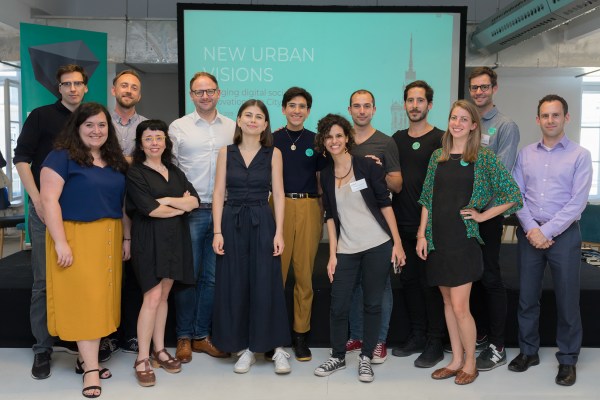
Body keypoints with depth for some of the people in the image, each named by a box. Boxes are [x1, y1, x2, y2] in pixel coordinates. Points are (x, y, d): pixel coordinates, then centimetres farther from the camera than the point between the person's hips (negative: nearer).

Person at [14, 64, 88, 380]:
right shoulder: (41, 116, 2)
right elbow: (21, 158, -3)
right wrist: (37, 199, -12)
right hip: (46, 208, -3)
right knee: (44, 281, 0)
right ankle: (42, 349, 12)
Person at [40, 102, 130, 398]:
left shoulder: (115, 161, 12)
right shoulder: (62, 157, -7)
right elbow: (49, 200, -14)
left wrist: (126, 238, 12)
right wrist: (60, 242, -19)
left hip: (110, 239, 6)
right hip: (76, 238, -6)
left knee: (102, 298, 10)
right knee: (84, 298, -2)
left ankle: (86, 358, 24)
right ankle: (91, 368, 8)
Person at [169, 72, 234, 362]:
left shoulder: (232, 128, 8)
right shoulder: (178, 127, 4)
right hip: (190, 210, -2)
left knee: (212, 276, 8)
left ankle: (201, 336, 21)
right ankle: (184, 338, 17)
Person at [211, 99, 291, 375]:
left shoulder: (273, 154, 3)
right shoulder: (226, 153, 5)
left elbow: (278, 195, 1)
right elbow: (219, 193, 3)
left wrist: (279, 232, -7)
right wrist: (217, 232, -5)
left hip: (262, 223, -1)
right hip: (232, 223, 2)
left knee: (266, 286, 0)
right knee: (234, 287, 5)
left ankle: (277, 347, 13)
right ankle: (244, 348, 18)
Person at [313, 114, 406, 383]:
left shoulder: (366, 166, -4)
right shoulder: (326, 175, 7)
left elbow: (385, 204, -3)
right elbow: (331, 216, 8)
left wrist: (397, 243, -6)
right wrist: (332, 254, 4)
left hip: (377, 246, -3)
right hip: (346, 250, 3)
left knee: (372, 303, 5)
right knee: (338, 306, 1)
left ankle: (366, 358, 21)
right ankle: (338, 356, 22)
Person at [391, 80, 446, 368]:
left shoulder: (440, 139, -4)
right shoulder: (397, 139, 13)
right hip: (403, 223, 6)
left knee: (430, 283, 1)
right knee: (408, 280, 12)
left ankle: (435, 342, 14)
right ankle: (417, 336, 26)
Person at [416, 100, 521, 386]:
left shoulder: (484, 157, -3)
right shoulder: (438, 156, 9)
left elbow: (513, 194, -3)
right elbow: (427, 199, 10)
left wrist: (482, 216, -6)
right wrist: (422, 235, 4)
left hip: (464, 240, -4)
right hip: (438, 240, 5)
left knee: (459, 307, -4)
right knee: (448, 302, 13)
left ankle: (470, 363, 18)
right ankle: (456, 360, 26)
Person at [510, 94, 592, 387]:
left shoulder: (580, 155, -1)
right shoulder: (526, 154, 7)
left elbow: (577, 202, -9)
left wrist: (547, 232, -13)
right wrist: (531, 229, -10)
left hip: (564, 235, -2)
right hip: (529, 234, 3)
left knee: (567, 300, 5)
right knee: (527, 297, 10)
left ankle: (567, 359, 20)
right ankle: (528, 351, 26)